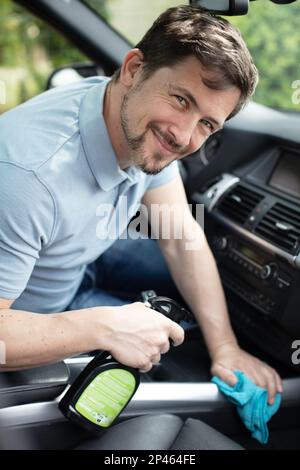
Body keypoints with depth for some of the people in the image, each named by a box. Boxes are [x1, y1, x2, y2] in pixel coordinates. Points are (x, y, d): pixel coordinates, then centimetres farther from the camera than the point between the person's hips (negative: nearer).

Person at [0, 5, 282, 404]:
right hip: (34, 315, -6)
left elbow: (182, 238, -11)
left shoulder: (149, 129, -18)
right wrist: (104, 328, -38)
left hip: (85, 259, 7)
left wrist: (226, 349, -14)